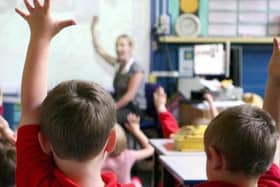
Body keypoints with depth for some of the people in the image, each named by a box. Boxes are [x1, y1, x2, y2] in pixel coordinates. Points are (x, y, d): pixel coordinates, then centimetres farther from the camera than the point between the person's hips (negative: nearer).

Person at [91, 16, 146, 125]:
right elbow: (99, 50, 12)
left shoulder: (136, 69, -11)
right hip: (122, 106, 7)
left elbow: (130, 95, -15)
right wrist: (93, 29, 8)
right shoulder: (119, 64, 9)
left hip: (134, 109, -7)